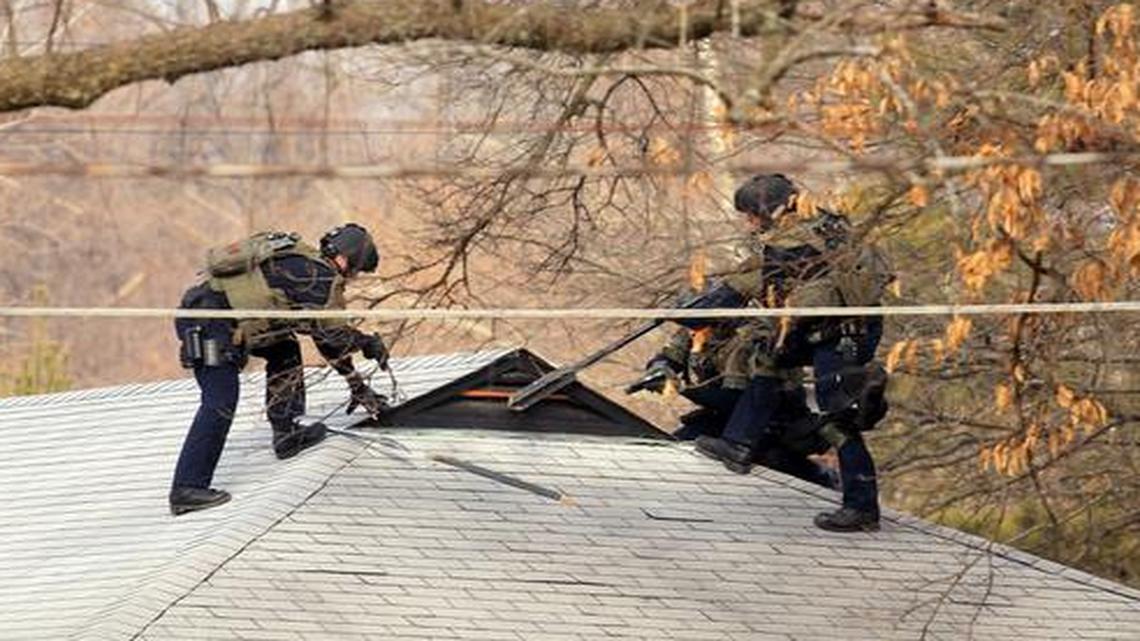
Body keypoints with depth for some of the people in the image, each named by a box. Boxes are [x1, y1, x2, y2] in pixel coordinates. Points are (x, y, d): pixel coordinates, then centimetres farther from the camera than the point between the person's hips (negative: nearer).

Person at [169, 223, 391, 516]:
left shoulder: (306, 265, 25)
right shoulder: (321, 275, -5)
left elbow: (327, 335, 33)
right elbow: (332, 332, -5)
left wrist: (358, 385, 37)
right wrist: (369, 343, 15)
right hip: (210, 321, -10)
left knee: (284, 349, 23)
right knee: (220, 403, -15)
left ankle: (286, 432, 22)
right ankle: (187, 489, -20)